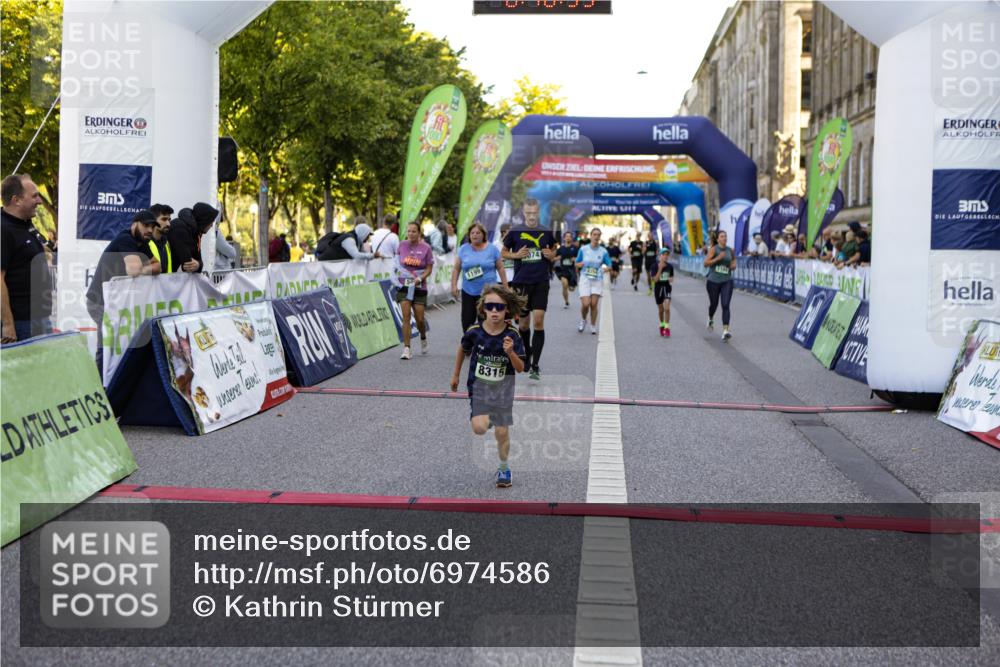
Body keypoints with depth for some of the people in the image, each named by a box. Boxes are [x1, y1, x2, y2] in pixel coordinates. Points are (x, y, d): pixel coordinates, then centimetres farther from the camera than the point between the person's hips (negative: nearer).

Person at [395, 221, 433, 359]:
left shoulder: (426, 248, -5)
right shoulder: (402, 245, 2)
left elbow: (429, 269, -4)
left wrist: (419, 278, -18)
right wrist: (398, 273, 7)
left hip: (419, 287, -1)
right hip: (404, 286, 1)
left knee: (420, 319, 3)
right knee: (406, 317, -9)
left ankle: (423, 338, 36)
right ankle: (406, 349, -7)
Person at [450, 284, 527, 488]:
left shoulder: (512, 335, -14)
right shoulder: (474, 332, -13)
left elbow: (521, 368, -10)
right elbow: (463, 350, 9)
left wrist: (510, 353, -30)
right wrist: (456, 375, 18)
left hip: (503, 388, 0)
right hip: (479, 386, 0)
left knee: (502, 432, 3)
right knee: (480, 428, -18)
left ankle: (504, 468, 28)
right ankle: (479, 415, 19)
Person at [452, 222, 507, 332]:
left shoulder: (492, 249, 1)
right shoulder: (463, 249, 5)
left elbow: (500, 268, 5)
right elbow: (457, 269, 7)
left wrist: (505, 287, 3)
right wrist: (454, 286, -1)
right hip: (468, 292, 2)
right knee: (467, 321, 4)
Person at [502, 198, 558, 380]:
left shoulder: (546, 232, 4)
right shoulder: (515, 231, 0)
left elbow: (554, 248, 21)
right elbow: (504, 252, 9)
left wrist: (552, 255, -2)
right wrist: (516, 255, -10)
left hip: (541, 283, 0)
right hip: (521, 283, 0)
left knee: (539, 321, -11)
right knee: (524, 322, 9)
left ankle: (534, 365, -9)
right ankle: (527, 354, 35)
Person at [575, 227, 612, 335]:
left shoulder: (603, 251, 1)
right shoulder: (583, 249, 1)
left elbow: (609, 265, 3)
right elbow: (577, 264, 9)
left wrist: (608, 268, -21)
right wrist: (582, 264, -14)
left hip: (598, 280, 1)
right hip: (585, 279, -1)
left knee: (594, 304, -3)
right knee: (585, 304, -12)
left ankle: (593, 326, 14)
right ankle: (583, 320, 19)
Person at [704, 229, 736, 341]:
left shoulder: (730, 250, 5)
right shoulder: (713, 249, -6)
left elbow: (734, 258, 24)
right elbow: (706, 263, -15)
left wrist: (734, 264, 2)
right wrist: (718, 258, -25)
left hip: (727, 281, 2)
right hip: (713, 281, -1)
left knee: (725, 305, -12)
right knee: (714, 304, 14)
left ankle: (726, 330, -19)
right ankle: (710, 319, 49)